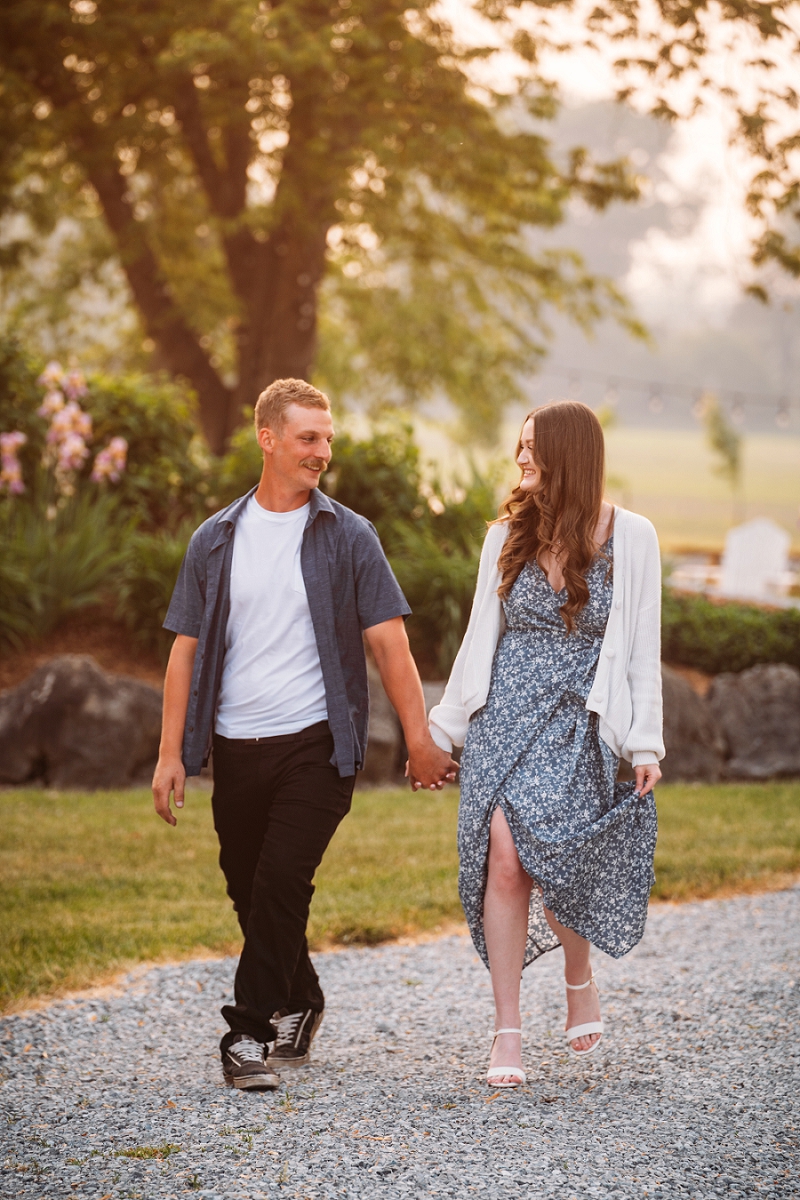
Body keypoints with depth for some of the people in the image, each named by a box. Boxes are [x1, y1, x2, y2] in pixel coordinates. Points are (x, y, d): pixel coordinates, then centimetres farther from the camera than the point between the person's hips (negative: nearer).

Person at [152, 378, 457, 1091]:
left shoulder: (347, 537, 3)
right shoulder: (216, 541, 9)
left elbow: (389, 642, 0)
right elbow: (187, 650, 8)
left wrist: (420, 740, -5)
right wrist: (172, 752, 2)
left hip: (316, 743, -3)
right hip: (236, 748, 3)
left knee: (281, 884, -14)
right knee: (250, 892, 9)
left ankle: (250, 1032, -6)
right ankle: (298, 1005, 32)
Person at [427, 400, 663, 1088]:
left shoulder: (630, 539, 0)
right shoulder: (509, 535, 9)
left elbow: (642, 645, 1)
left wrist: (646, 744, -4)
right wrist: (444, 728, 14)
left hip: (578, 722, -2)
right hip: (504, 715, 3)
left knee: (551, 859, -16)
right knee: (503, 862, -11)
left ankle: (580, 977, 17)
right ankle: (508, 1034, -3)